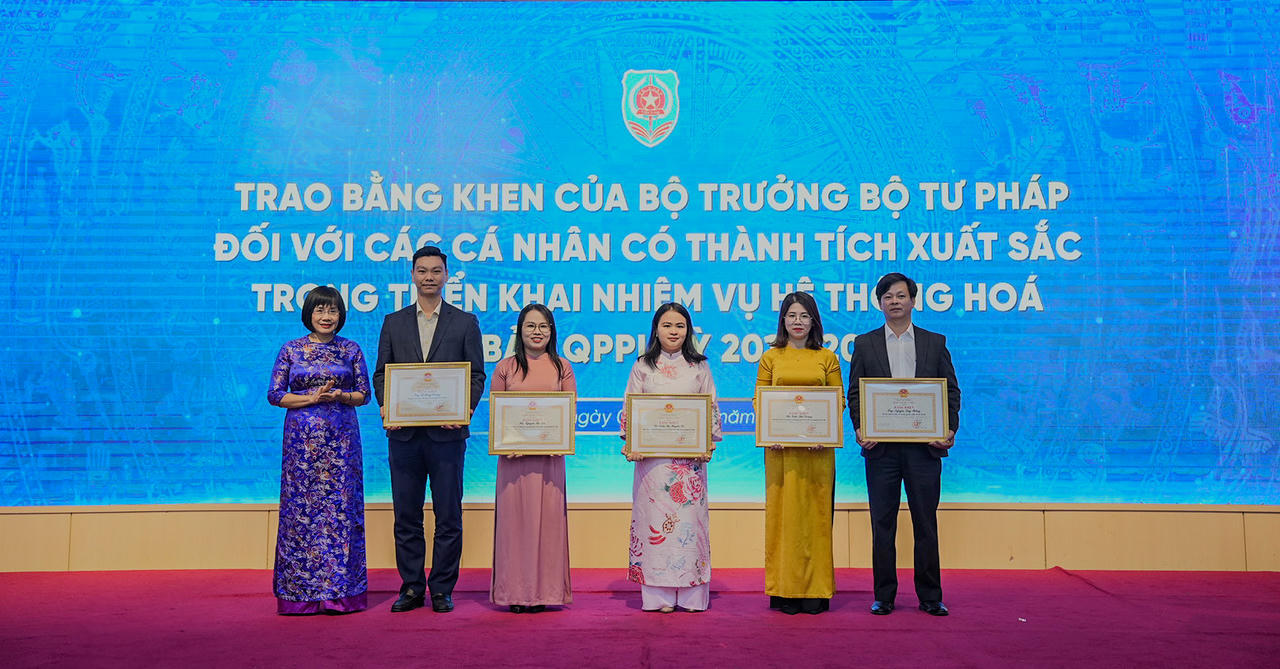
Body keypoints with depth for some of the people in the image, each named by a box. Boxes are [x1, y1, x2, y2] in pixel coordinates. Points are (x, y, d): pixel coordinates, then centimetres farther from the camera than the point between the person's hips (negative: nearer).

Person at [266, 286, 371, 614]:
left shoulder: (351, 350, 8)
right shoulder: (291, 349, 6)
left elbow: (363, 393, 10)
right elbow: (275, 394, 3)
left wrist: (341, 396, -11)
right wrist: (312, 398, -11)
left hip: (342, 438, 1)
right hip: (302, 437, -1)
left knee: (342, 508, 0)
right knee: (301, 508, -1)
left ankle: (341, 592, 7)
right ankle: (299, 593, 8)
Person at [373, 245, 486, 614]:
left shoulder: (465, 322, 7)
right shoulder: (393, 322, 12)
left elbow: (477, 374, 3)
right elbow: (381, 373, 10)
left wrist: (465, 409, -14)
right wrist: (385, 405, -8)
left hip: (447, 431, -2)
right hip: (404, 432, 2)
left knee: (448, 516, 3)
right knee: (406, 515, 7)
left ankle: (442, 589, 13)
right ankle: (411, 587, 18)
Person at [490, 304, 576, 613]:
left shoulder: (562, 368, 8)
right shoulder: (505, 368, 8)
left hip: (550, 455, 0)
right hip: (513, 454, 0)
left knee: (548, 517, 1)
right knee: (514, 517, 1)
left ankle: (545, 591, 9)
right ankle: (515, 592, 8)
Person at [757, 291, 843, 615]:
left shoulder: (827, 358, 8)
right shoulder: (771, 358, 8)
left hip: (817, 448, 0)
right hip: (780, 448, 0)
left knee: (816, 514, 2)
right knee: (783, 513, 2)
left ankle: (815, 591, 9)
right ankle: (784, 591, 8)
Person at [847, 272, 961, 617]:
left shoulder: (935, 342, 10)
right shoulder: (864, 343, 9)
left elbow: (951, 390, 7)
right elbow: (854, 392, 6)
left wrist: (950, 430, -7)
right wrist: (860, 429, -9)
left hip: (924, 446, 0)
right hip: (881, 446, 0)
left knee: (926, 523, 4)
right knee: (882, 523, 5)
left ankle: (930, 597, 14)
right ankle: (884, 595, 13)